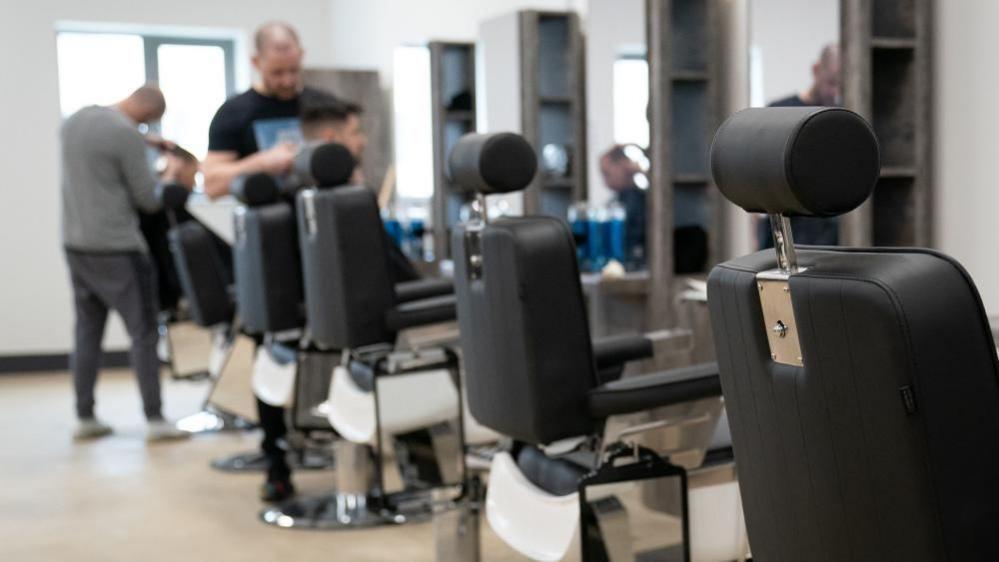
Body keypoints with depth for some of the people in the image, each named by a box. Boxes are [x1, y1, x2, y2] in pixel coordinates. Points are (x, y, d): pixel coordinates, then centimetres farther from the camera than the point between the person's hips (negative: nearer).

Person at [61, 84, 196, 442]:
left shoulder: (74, 122, 10)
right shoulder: (126, 134, -15)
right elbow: (149, 200, -10)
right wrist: (172, 174, 7)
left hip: (76, 244, 8)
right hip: (116, 249, -8)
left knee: (87, 332, 13)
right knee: (144, 333, -1)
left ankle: (84, 418, 17)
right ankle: (155, 420, 1)